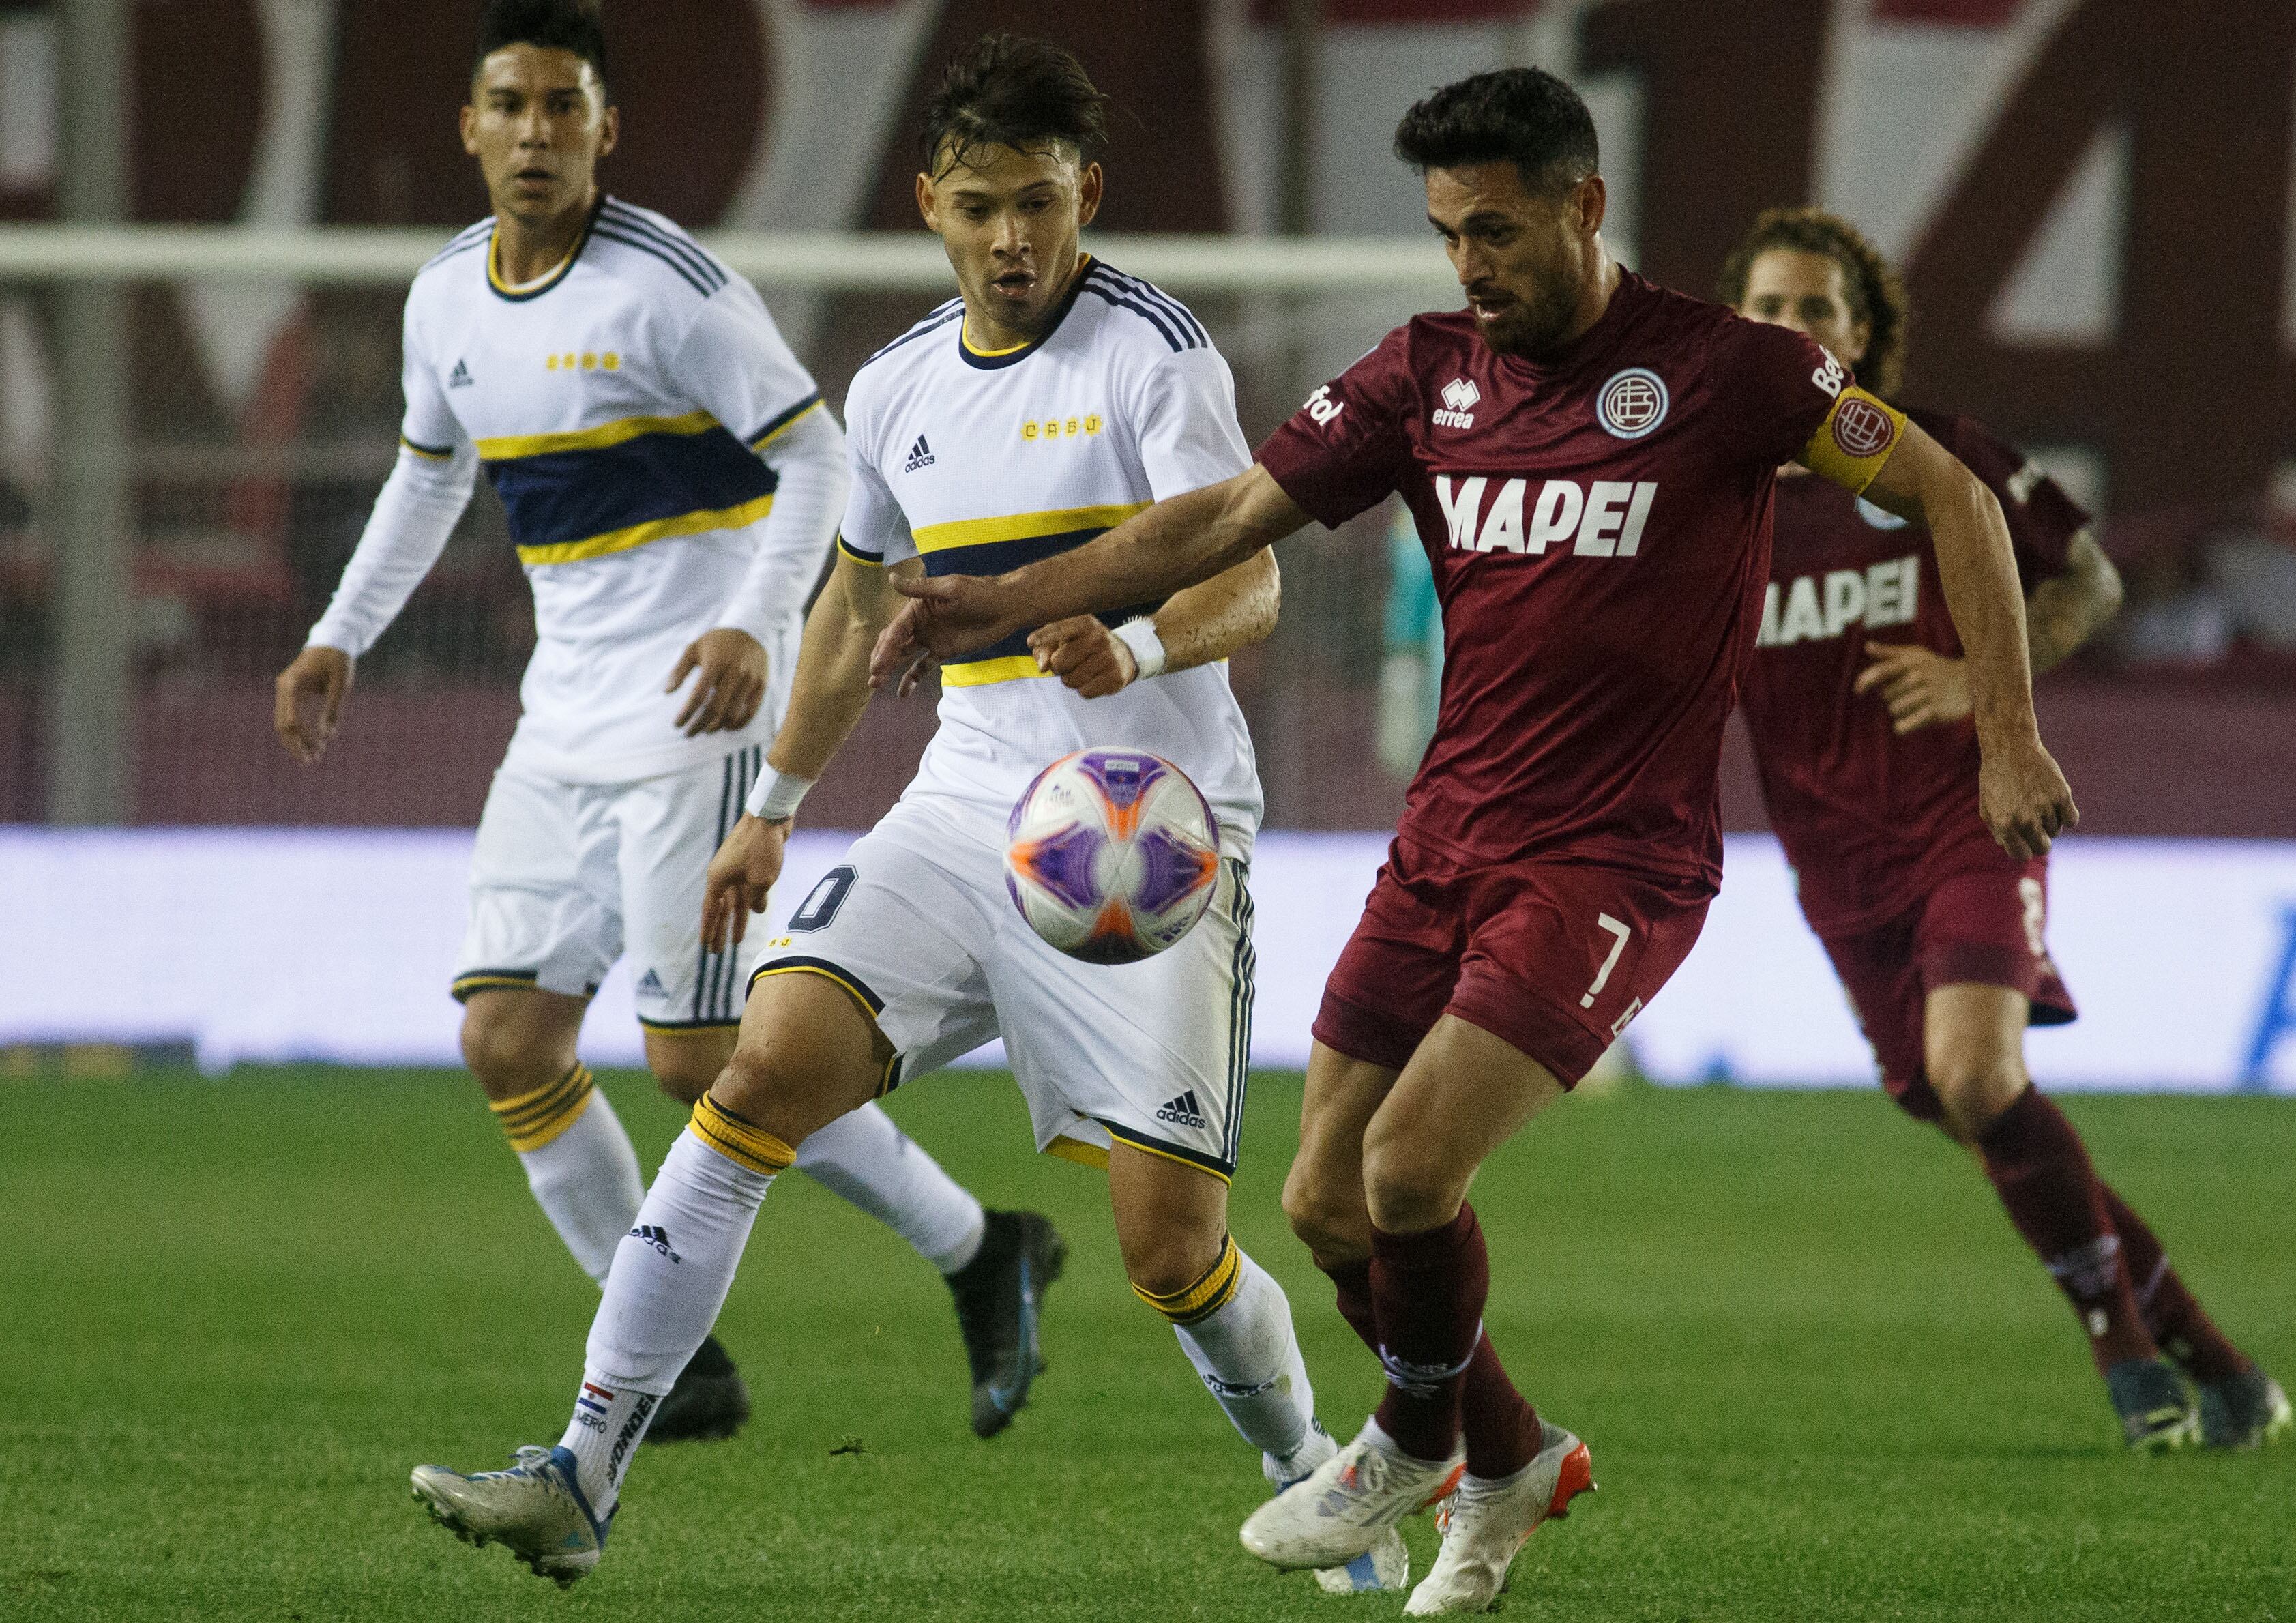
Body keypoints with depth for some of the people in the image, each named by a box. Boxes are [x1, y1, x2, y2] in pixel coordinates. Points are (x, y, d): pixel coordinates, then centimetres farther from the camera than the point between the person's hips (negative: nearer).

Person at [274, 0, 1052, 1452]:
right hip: (568, 720, 8)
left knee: (702, 1059, -12)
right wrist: (342, 636, 25)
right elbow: (430, 475, 27)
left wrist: (755, 624, -26)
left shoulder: (668, 285, -14)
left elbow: (815, 456, -13)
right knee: (508, 1040, -1)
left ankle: (979, 1251, 7)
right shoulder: (449, 301, 8)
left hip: (698, 711, -7)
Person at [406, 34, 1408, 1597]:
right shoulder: (898, 389, 11)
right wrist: (773, 808, 29)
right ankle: (581, 1481, -17)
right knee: (761, 1074, -15)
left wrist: (1137, 649, -37)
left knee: (1173, 1247, -8)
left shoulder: (1150, 351, -7)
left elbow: (1249, 585, -16)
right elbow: (860, 604, 27)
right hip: (965, 810, 5)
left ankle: (1315, 1486, 22)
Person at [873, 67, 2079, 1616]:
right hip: (1448, 842, 6)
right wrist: (1008, 601, -5)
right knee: (1329, 1202, 4)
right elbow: (1228, 520, 5)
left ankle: (1414, 1442, 10)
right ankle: (1511, 1464, 28)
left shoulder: (1719, 369, -10)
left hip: (1614, 862, -6)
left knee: (1411, 1168, -19)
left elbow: (1951, 497, -4)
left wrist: (2009, 734, -10)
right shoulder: (1428, 372, 5)